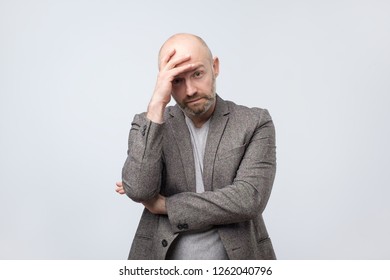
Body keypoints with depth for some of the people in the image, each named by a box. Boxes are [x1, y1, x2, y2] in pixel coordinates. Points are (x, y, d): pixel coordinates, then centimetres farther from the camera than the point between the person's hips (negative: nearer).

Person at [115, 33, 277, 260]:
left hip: (238, 258, 0)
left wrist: (163, 204, -15)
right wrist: (157, 104, -22)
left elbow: (249, 200, -19)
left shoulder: (255, 123, -7)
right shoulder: (149, 124, -2)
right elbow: (138, 190, -19)